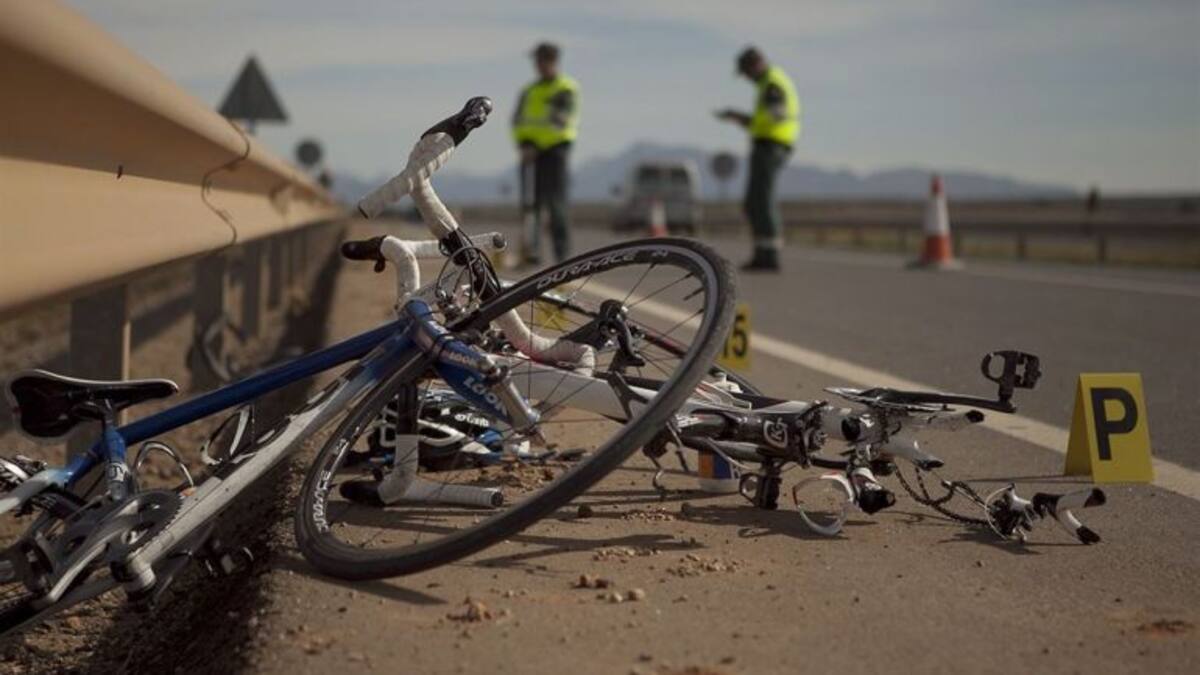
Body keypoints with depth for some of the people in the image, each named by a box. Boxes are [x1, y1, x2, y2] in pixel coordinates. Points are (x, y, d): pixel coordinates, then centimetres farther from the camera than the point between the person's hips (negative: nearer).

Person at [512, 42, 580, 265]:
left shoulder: (567, 90, 0)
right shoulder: (529, 91, 18)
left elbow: (562, 121, -11)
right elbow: (518, 120, 12)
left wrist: (535, 146, -15)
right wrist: (523, 143, -8)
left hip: (555, 149, -5)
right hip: (531, 152, 5)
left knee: (555, 203, -10)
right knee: (531, 202, -1)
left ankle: (563, 253, -8)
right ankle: (532, 252, -2)